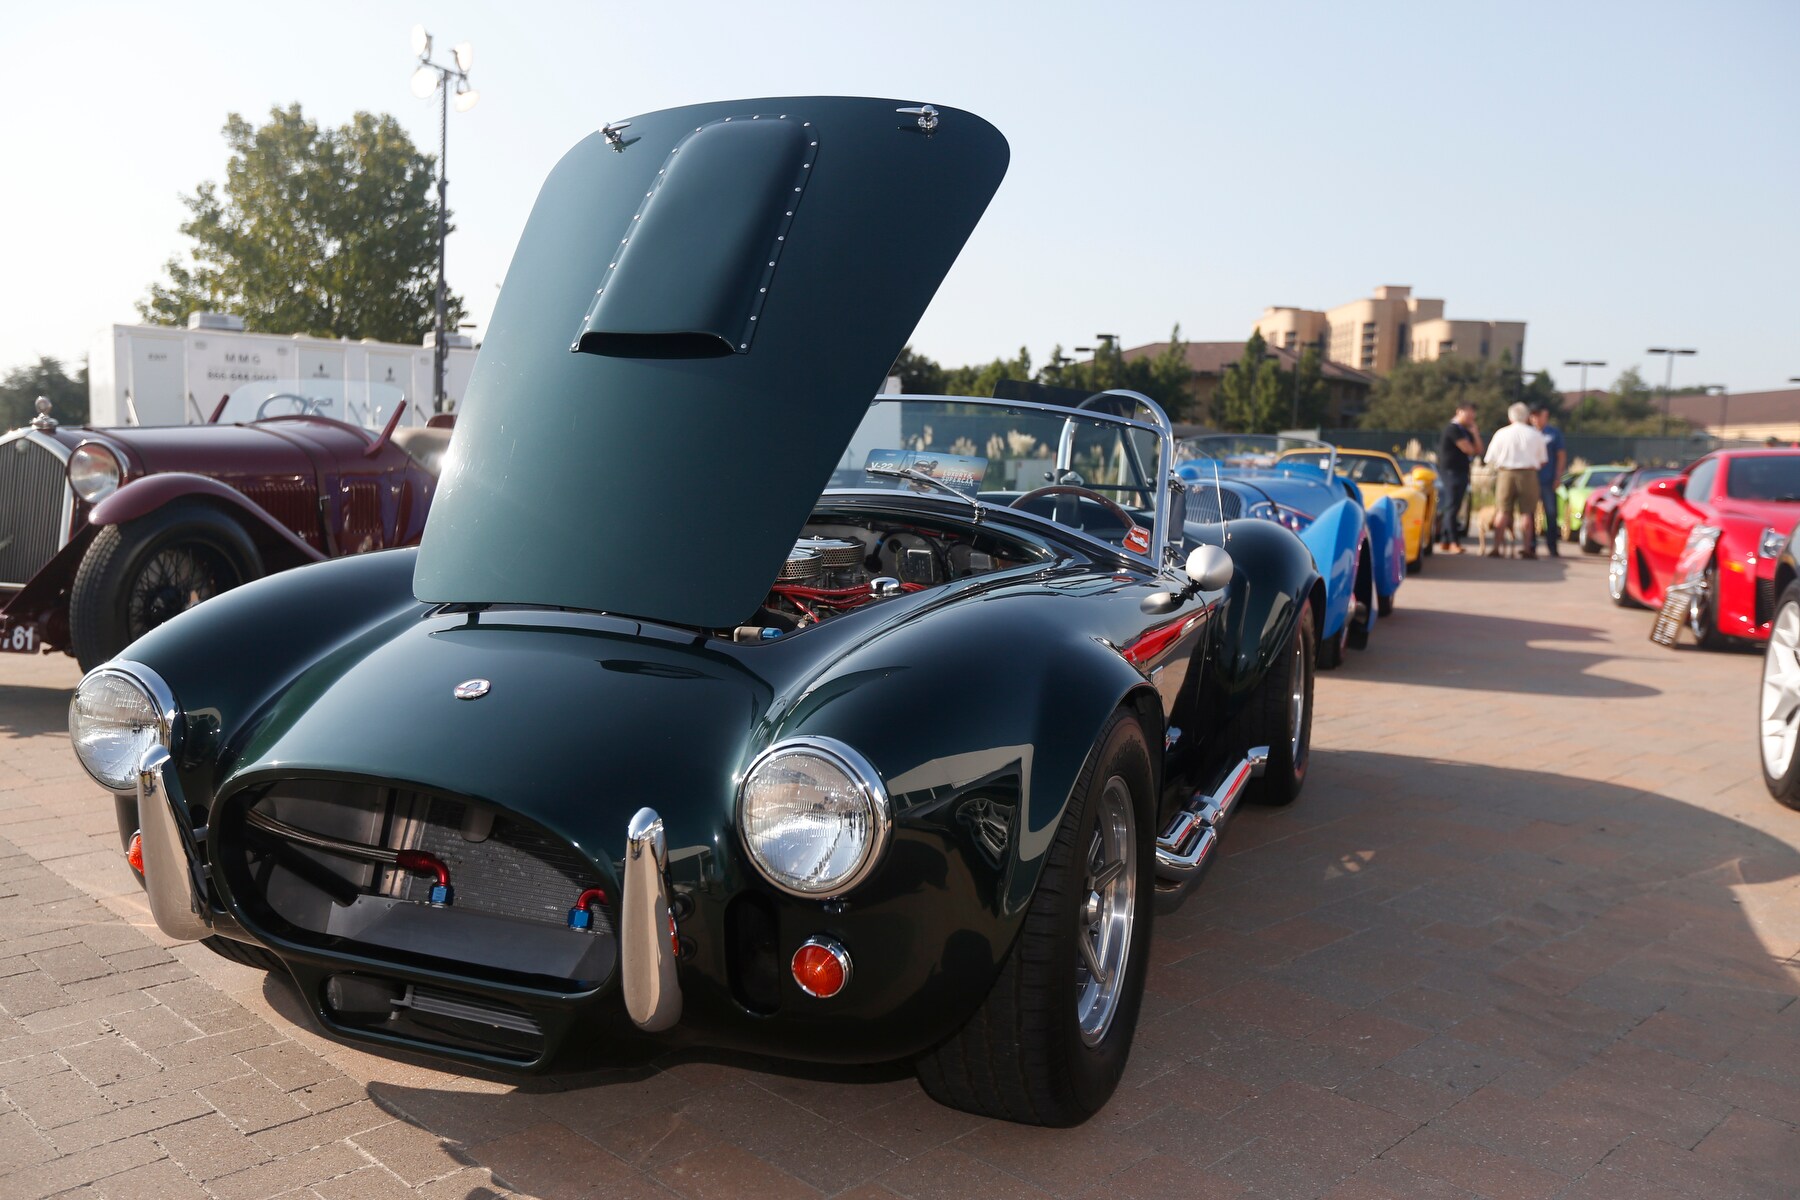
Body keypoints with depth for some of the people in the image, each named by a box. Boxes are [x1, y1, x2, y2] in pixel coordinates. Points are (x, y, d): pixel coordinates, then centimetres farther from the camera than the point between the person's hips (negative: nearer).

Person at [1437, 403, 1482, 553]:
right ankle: (1453, 542, -14)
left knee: (1451, 508, 10)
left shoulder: (1466, 430, 19)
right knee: (1452, 507, -11)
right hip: (1451, 471, -10)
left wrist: (1474, 432, 4)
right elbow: (1468, 449, -17)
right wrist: (1473, 451, 5)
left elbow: (1478, 450, 13)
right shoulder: (1453, 429, -11)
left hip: (1462, 471, 10)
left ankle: (1444, 541, 14)